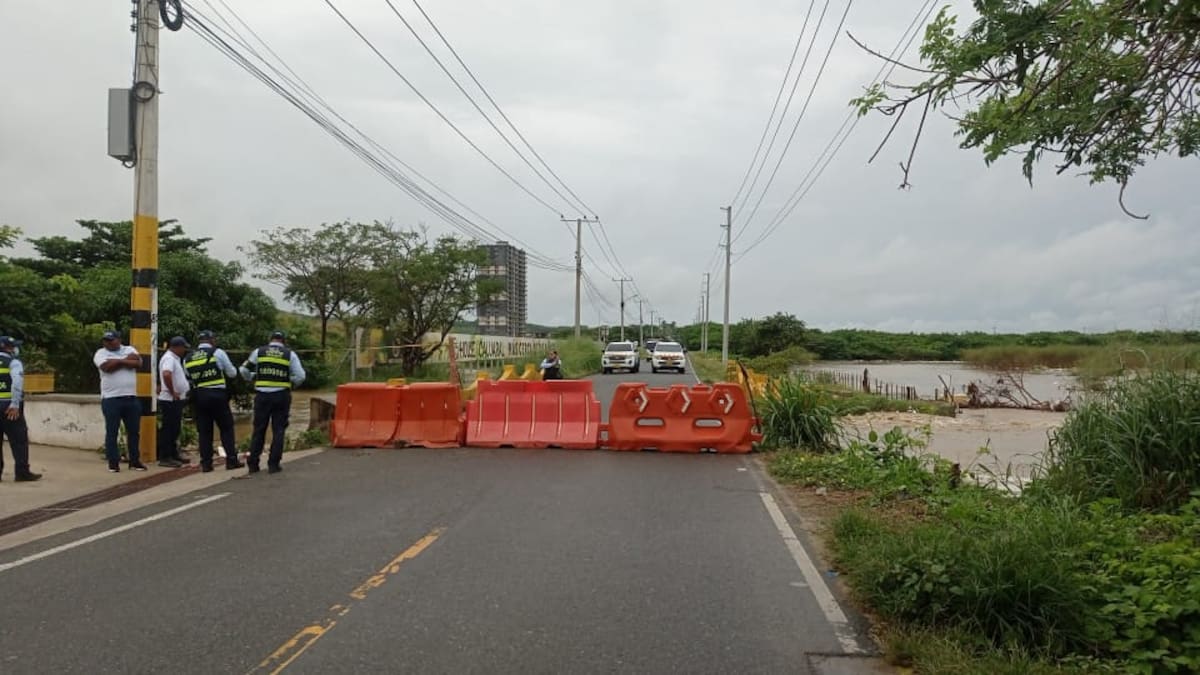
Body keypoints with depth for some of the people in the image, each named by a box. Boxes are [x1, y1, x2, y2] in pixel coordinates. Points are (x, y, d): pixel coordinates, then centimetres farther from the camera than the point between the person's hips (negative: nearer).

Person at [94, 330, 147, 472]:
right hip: (111, 399, -3)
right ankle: (113, 462, 9)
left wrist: (118, 361, -10)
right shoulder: (101, 353, 3)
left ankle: (135, 460, 17)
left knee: (134, 431, 8)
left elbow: (138, 363, -7)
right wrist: (127, 360, -8)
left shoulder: (130, 349, 11)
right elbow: (107, 366, -17)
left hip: (131, 398, 3)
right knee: (111, 432, 1)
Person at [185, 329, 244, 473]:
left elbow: (188, 378, 11)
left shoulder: (188, 359, 11)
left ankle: (206, 463, 7)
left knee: (204, 431, 8)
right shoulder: (218, 353, -2)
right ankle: (231, 460, 1)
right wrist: (221, 370, 24)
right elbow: (232, 373, 5)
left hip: (199, 396, 4)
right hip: (217, 395, -4)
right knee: (226, 428, 3)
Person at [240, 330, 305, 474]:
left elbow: (244, 371, 6)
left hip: (262, 395, 1)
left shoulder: (258, 352, 5)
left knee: (258, 430, 10)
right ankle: (273, 465, 3)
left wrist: (254, 377, 23)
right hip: (281, 396, -1)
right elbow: (300, 376, -2)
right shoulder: (290, 354, 2)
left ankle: (253, 464, 12)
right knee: (278, 431, 6)